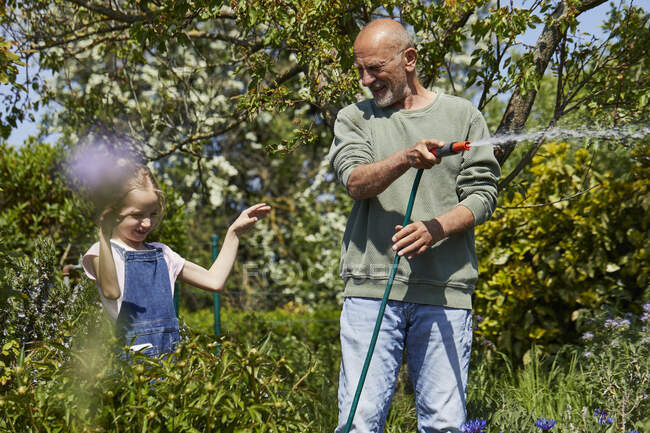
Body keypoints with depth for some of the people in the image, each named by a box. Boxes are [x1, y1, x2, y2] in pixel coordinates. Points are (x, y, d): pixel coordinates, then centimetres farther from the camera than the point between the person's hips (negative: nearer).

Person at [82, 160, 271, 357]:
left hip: (169, 352, 6)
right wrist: (104, 237, -29)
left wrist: (234, 232, 19)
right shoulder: (102, 252, 1)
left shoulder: (161, 253, 19)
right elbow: (111, 292, -21)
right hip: (131, 353, -5)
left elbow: (214, 281, 18)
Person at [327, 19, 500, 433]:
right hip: (372, 288, 0)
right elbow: (355, 181, -5)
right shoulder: (354, 118, 13)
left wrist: (436, 228, -13)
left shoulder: (463, 115, 12)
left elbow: (483, 195, 5)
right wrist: (407, 158, -23)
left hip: (444, 291, 0)